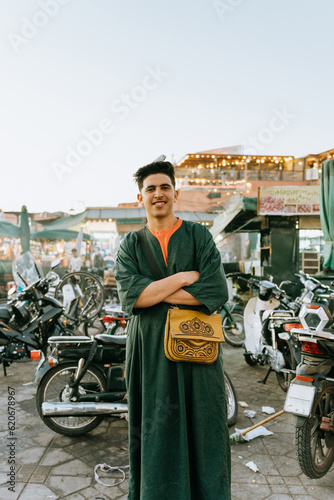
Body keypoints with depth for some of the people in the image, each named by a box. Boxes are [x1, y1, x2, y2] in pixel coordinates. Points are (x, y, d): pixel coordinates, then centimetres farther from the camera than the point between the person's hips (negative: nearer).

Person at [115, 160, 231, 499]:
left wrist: (155, 291, -12)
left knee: (202, 430, 9)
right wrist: (182, 278, -13)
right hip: (149, 351, 1)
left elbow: (216, 292, -11)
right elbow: (129, 296, -10)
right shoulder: (131, 244, 7)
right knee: (153, 432, 11)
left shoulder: (199, 236, 3)